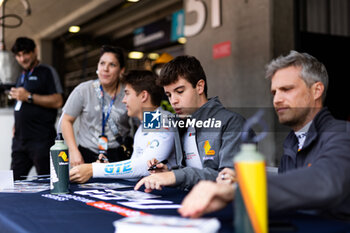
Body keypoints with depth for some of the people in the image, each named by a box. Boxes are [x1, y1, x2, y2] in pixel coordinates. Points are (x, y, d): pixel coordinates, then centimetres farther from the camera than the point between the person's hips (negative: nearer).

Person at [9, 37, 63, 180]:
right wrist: (16, 126, 12)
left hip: (41, 140, -7)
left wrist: (29, 97, -13)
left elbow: (57, 101, -12)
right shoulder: (21, 77, 21)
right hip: (20, 139, 7)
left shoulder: (47, 72, -1)